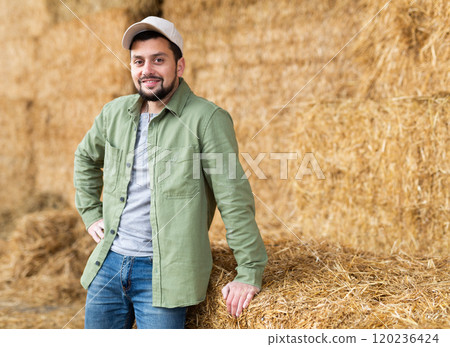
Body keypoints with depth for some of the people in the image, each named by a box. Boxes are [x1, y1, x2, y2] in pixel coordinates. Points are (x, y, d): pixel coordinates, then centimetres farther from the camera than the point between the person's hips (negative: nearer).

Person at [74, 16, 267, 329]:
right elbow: (86, 157, 28)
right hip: (108, 263, 6)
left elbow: (234, 200, -14)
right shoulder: (115, 113, 7)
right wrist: (91, 214, 19)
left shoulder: (208, 119, -11)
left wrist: (249, 273, -16)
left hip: (164, 274, -5)